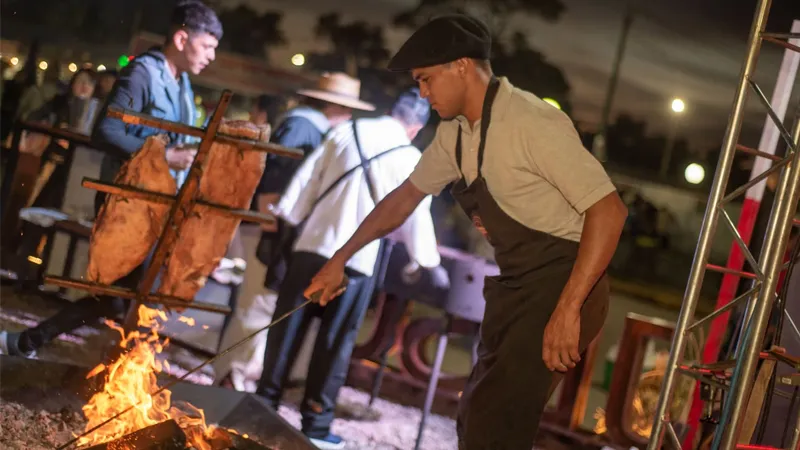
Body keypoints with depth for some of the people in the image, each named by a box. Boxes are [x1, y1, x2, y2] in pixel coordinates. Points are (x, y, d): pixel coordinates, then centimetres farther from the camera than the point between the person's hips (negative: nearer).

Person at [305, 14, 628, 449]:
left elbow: (609, 210, -26)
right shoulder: (455, 133, 3)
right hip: (514, 287, 9)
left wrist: (567, 310, -30)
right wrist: (340, 259, 19)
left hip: (564, 283, -9)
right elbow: (405, 196, 19)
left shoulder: (533, 124, -23)